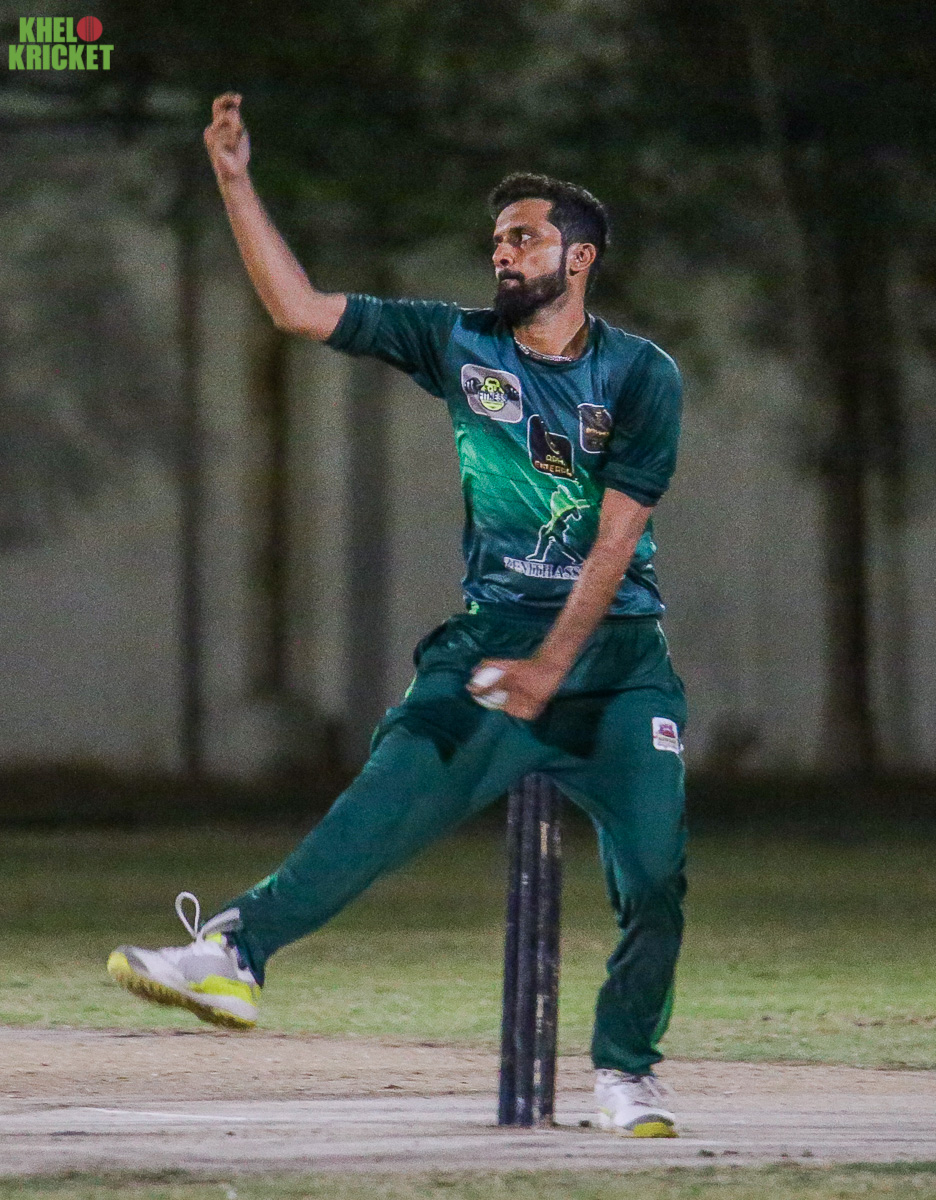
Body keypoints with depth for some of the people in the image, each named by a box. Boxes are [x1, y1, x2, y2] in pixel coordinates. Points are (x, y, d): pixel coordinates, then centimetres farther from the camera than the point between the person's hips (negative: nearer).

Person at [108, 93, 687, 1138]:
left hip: (617, 655, -1)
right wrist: (235, 185, -2)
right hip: (492, 638, 1)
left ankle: (624, 1073, 6)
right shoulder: (462, 345, 7)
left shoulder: (640, 376, -1)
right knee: (393, 795, -24)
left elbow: (618, 534, -8)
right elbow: (301, 309, 5)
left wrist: (551, 666, -17)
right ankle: (235, 954, -38)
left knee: (654, 876, -11)